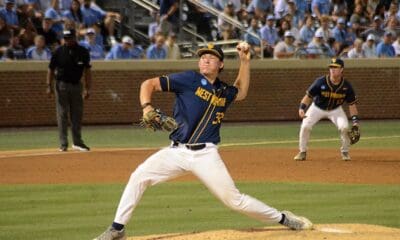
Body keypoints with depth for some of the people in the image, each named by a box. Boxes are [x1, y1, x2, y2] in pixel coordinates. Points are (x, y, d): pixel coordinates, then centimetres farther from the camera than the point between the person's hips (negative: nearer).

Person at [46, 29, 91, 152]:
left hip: (76, 85, 2)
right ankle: (63, 143, 1)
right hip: (61, 85, -2)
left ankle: (77, 142, 14)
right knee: (62, 114, -1)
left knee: (77, 114, 5)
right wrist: (49, 85, -8)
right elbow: (51, 69, 0)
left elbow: (87, 71, 3)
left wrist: (87, 88, -2)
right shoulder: (59, 52, -4)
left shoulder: (83, 52, 0)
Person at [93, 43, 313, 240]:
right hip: (176, 151, -1)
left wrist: (245, 62, 25)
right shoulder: (189, 80, -2)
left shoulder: (224, 91, 11)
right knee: (139, 177, -17)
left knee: (235, 200, -3)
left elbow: (241, 92, 36)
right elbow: (149, 84, -6)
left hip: (206, 155, 1)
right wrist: (146, 106, -25)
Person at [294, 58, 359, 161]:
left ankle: (345, 152, 3)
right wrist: (302, 108, -33)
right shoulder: (320, 82, -25)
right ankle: (302, 152, 2)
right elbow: (308, 95, -18)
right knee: (305, 126, -18)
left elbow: (352, 104, -10)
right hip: (317, 107, 0)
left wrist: (355, 121, -16)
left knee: (344, 127, -22)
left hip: (335, 110, 0)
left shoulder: (346, 86, -19)